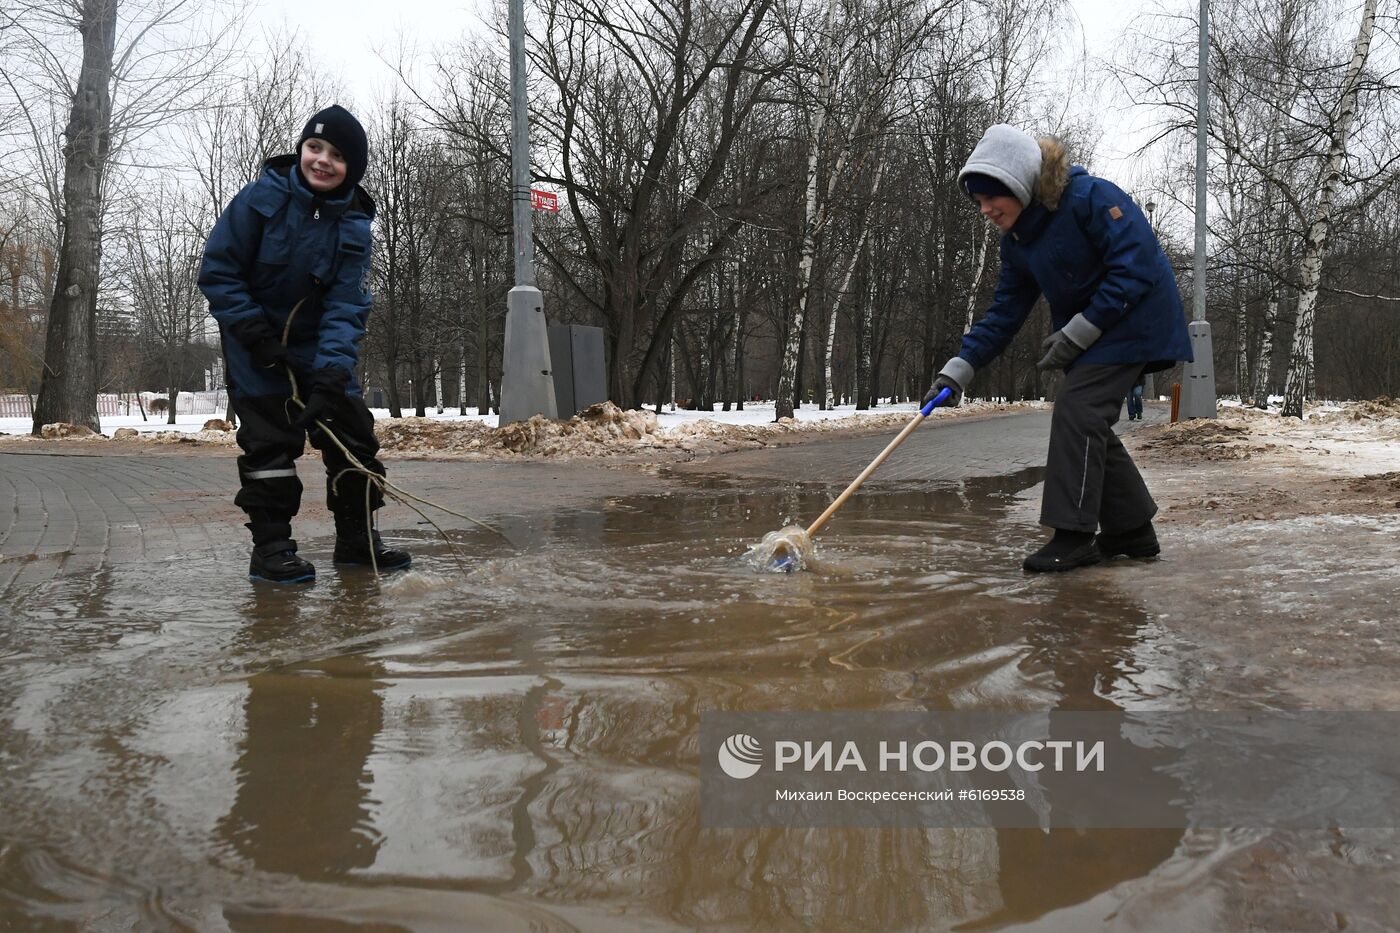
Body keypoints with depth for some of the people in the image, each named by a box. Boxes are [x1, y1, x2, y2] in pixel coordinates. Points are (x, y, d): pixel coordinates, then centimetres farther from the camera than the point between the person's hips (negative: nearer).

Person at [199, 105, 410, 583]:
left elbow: (346, 305, -16)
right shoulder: (262, 197, -16)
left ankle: (357, 536, 14)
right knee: (270, 439, -8)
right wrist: (256, 336, -19)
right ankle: (270, 546, 1)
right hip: (257, 342, -3)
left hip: (319, 343, 4)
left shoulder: (354, 224, -10)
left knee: (352, 430, 2)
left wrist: (331, 372, -28)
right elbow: (217, 271, -13)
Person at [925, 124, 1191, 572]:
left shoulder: (1091, 197, -22)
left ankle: (1073, 535, -13)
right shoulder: (1017, 240, 3)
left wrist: (1077, 333, -24)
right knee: (1087, 426, 5)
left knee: (1076, 410, -17)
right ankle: (1132, 531, 16)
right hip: (1085, 332, 8)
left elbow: (1135, 269, -25)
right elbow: (1005, 312, 5)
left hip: (1133, 319, -8)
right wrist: (958, 370, -4)